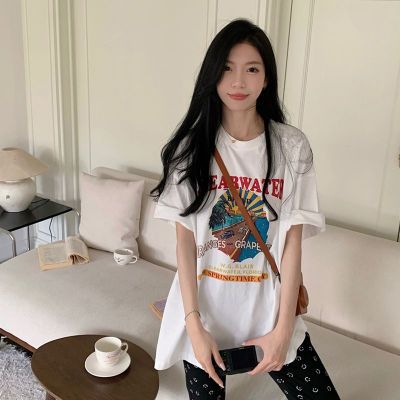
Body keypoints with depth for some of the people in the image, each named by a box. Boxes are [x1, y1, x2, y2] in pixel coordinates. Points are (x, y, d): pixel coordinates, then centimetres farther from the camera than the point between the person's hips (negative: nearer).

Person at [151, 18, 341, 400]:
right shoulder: (192, 145, -7)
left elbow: (293, 239, -6)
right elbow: (184, 238, -7)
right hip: (204, 306, 0)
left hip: (268, 305, 1)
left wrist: (283, 327, -9)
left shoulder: (292, 146, -6)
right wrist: (193, 324, -12)